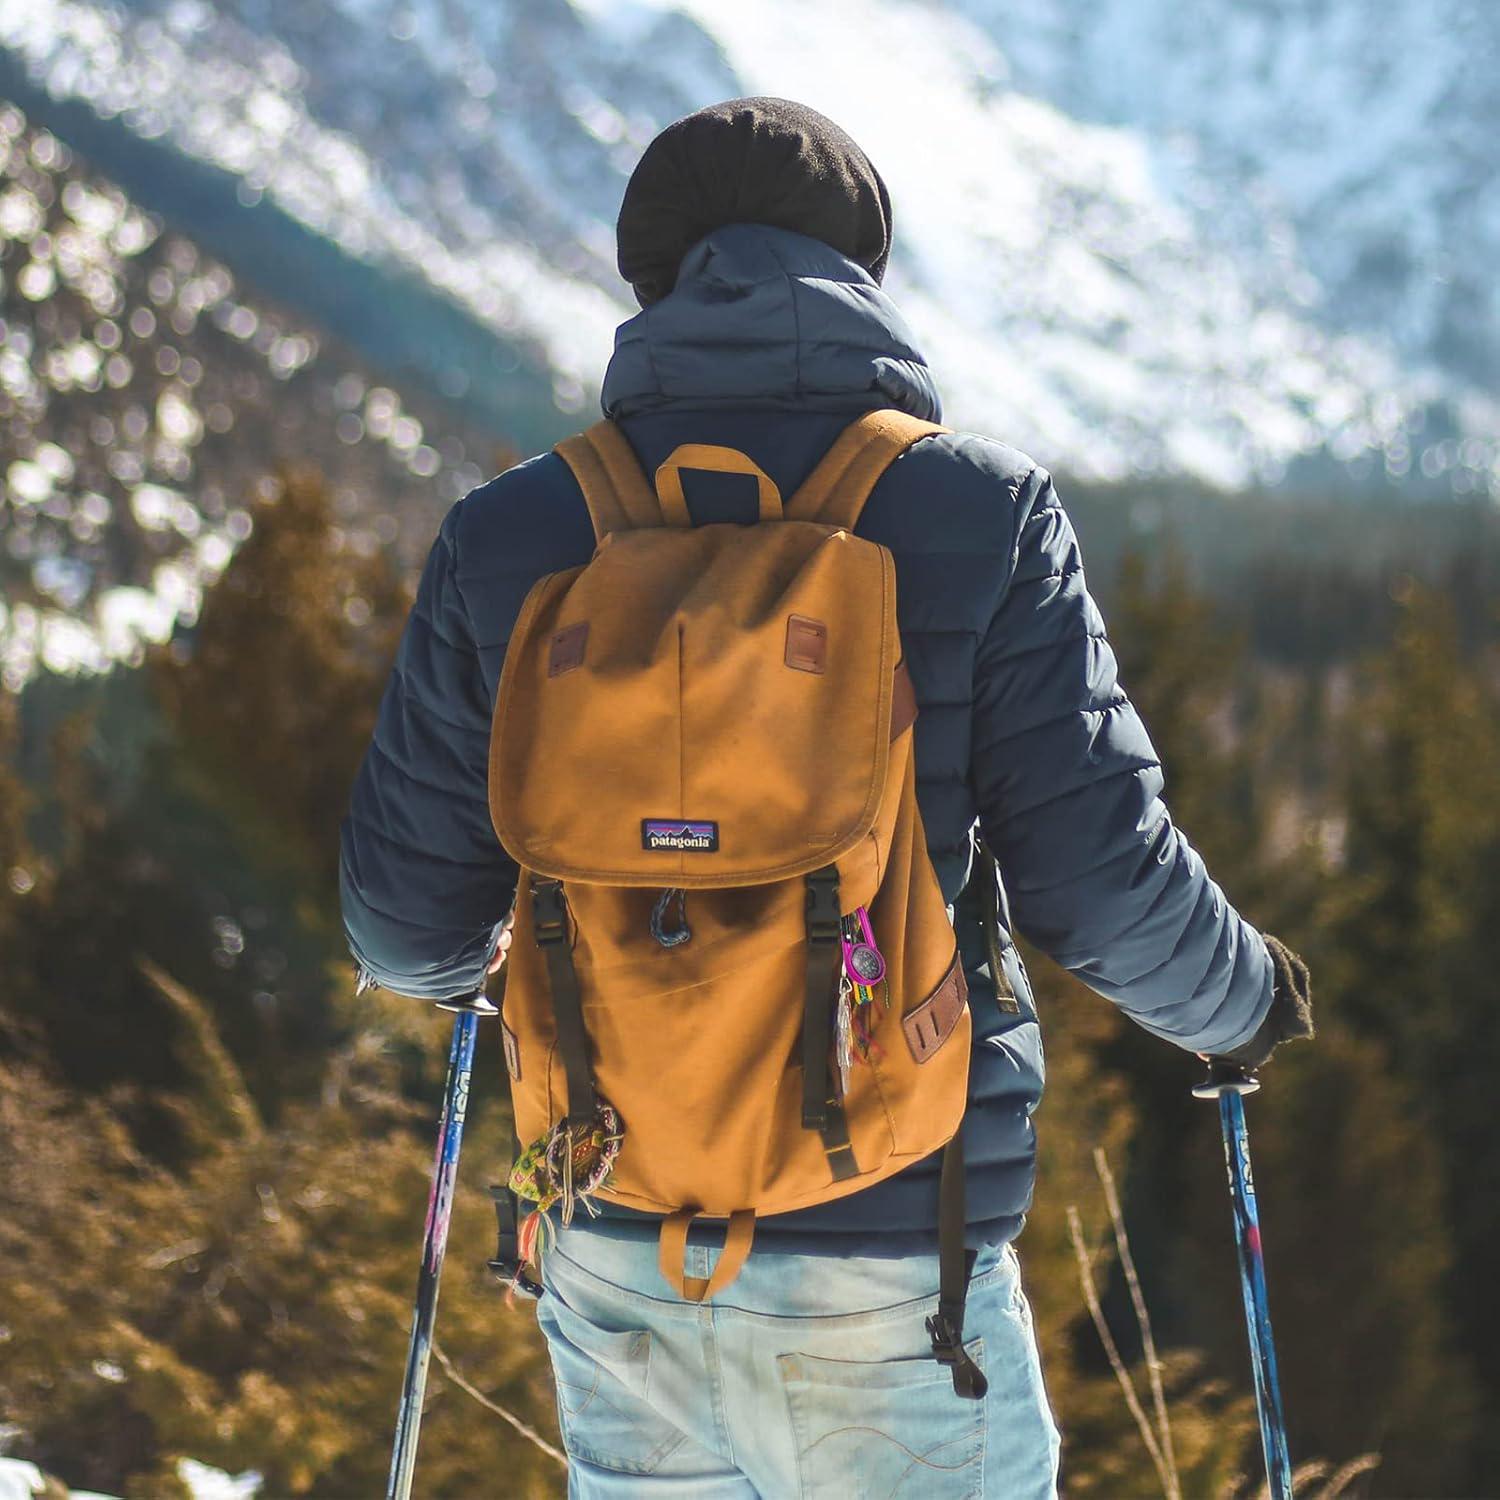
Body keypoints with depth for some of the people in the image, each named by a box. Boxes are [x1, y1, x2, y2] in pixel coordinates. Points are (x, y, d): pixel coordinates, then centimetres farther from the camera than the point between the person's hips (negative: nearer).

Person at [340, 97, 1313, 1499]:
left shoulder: (508, 534, 0)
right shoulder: (982, 513, -7)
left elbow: (409, 914, 2)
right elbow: (1102, 880, -9)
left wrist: (446, 958, 26)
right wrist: (1241, 1000, 12)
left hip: (614, 1243, 3)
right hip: (886, 1265, -3)